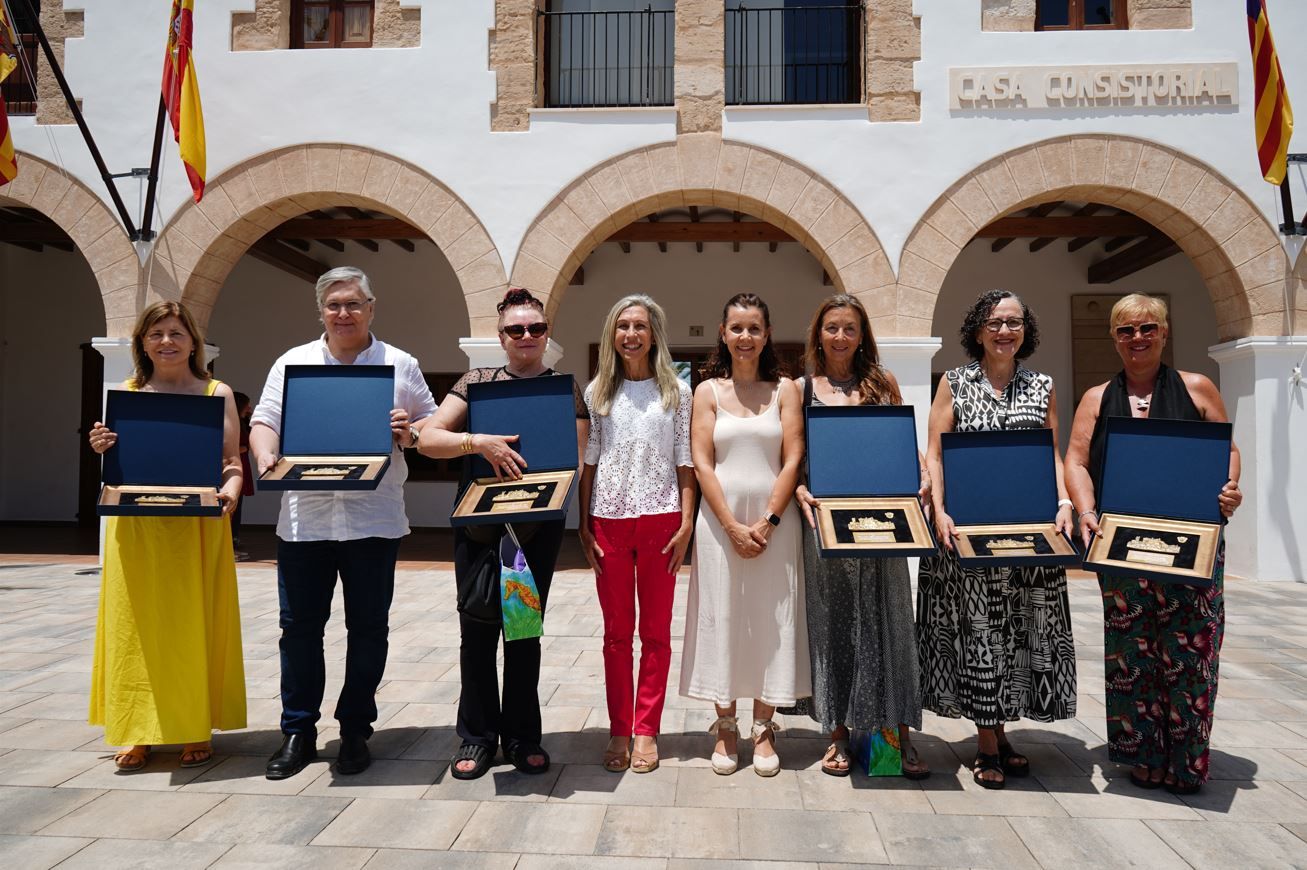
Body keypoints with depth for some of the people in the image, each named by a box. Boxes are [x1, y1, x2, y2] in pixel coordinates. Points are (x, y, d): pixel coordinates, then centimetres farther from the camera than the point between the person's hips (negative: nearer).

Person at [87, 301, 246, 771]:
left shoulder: (217, 393, 4)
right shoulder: (126, 394, 10)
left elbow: (232, 463, 0)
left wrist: (229, 492, -20)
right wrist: (102, 447, -8)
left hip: (198, 527, -2)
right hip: (136, 526, 2)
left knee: (195, 624, 3)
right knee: (138, 626, 5)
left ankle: (196, 729, 14)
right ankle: (138, 732, 17)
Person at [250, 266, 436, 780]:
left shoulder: (401, 365, 8)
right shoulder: (292, 362, 12)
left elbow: (434, 424, 10)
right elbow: (265, 421, 5)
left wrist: (410, 434, -12)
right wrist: (266, 457, -15)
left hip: (373, 520, -1)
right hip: (303, 519, 1)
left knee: (368, 629, 5)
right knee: (300, 627, 7)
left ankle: (355, 731, 20)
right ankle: (298, 732, 21)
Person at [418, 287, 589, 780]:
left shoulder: (566, 389, 5)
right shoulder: (476, 382, 5)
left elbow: (577, 460, -1)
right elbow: (427, 439, -5)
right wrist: (478, 441, -22)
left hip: (538, 526, 0)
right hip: (478, 524, 0)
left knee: (525, 631, 8)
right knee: (477, 630, 5)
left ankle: (521, 737, 22)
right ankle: (477, 737, 20)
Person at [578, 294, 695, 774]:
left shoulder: (676, 391, 3)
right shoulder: (598, 391, 7)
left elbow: (685, 463, 2)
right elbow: (588, 463, 7)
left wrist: (686, 523, -5)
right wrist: (583, 526, 1)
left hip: (659, 519, -1)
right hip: (609, 521, 1)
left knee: (656, 631, 6)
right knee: (616, 631, 9)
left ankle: (646, 731, 18)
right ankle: (618, 731, 19)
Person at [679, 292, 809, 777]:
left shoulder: (784, 389, 5)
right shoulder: (708, 391, 4)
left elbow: (792, 461, -1)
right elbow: (701, 463, -3)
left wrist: (767, 522, -11)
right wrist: (733, 526, -10)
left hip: (774, 521, 0)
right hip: (721, 521, 0)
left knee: (772, 620, 5)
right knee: (722, 618, 4)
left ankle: (763, 728, 18)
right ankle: (725, 727, 18)